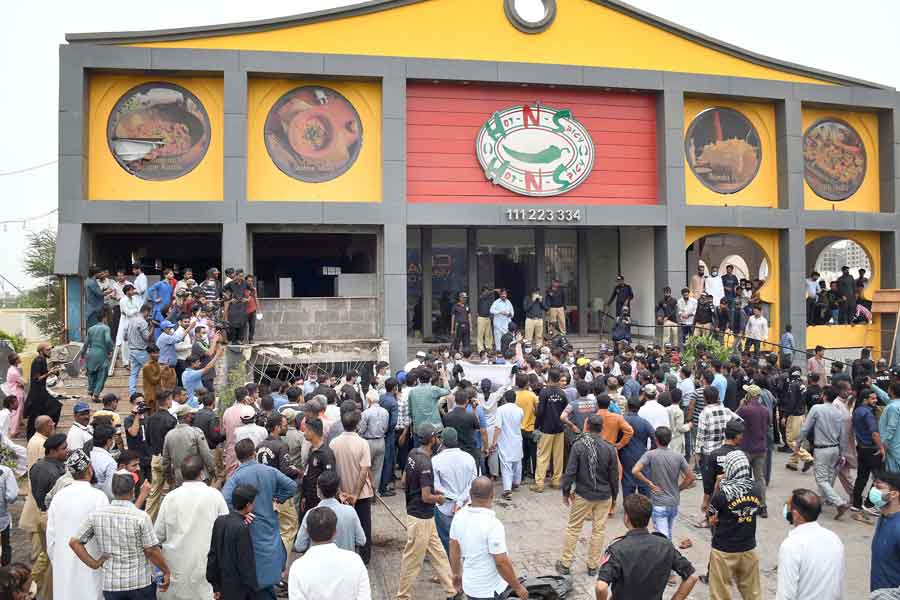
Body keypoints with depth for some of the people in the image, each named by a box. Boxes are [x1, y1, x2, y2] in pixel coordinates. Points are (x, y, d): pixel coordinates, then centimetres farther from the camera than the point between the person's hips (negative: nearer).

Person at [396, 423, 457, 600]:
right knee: (413, 559, 7)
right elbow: (426, 497, -26)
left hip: (426, 517, 9)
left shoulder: (413, 454, 0)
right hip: (421, 518, -9)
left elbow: (406, 480, 13)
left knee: (438, 553, 17)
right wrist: (439, 498, -5)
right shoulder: (425, 463, -27)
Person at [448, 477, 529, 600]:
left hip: (469, 585, 7)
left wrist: (456, 573, 20)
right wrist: (518, 587, -11)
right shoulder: (492, 524, -27)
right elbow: (501, 562, -23)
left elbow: (454, 549, 5)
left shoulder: (459, 516, -6)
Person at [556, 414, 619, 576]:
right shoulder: (609, 449, -7)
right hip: (604, 496, 1)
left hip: (582, 495, -1)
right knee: (599, 530, 12)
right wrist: (614, 495, 14)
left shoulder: (578, 446, -12)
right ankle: (593, 566, 19)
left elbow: (570, 471, -11)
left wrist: (566, 491, 1)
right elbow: (614, 475, 0)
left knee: (573, 528, 9)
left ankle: (565, 564, 15)